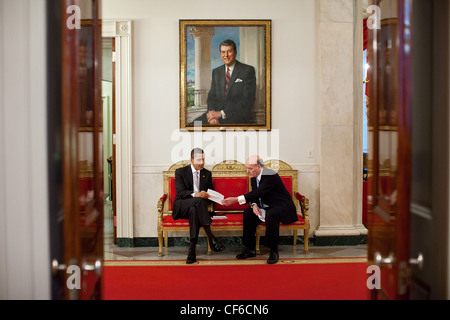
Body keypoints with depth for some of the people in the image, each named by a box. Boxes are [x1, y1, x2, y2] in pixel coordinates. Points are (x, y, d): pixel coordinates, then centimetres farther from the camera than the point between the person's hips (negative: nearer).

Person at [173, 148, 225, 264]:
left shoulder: (207, 174, 16)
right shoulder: (180, 172, 3)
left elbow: (210, 193, 16)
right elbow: (180, 192, -9)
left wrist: (207, 196, -10)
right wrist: (195, 195, -28)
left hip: (196, 207, 3)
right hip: (181, 207, -2)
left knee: (194, 211, -37)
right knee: (198, 200, -36)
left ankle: (192, 250, -44)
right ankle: (211, 238, -43)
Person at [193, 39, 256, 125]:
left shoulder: (248, 70, 0)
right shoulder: (216, 72, 18)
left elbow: (247, 100, -9)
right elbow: (211, 96, 12)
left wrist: (221, 113, -16)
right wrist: (213, 114, -11)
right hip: (217, 114, 4)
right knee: (195, 124, -20)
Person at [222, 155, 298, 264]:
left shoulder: (270, 176, -24)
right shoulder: (254, 177, 4)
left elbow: (258, 193, -33)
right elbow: (254, 194, 10)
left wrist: (236, 199, -37)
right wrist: (254, 205, -15)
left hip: (283, 207, -9)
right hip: (266, 207, 9)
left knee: (271, 214, -37)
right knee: (248, 213, -9)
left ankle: (274, 251, -25)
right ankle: (249, 249, -2)